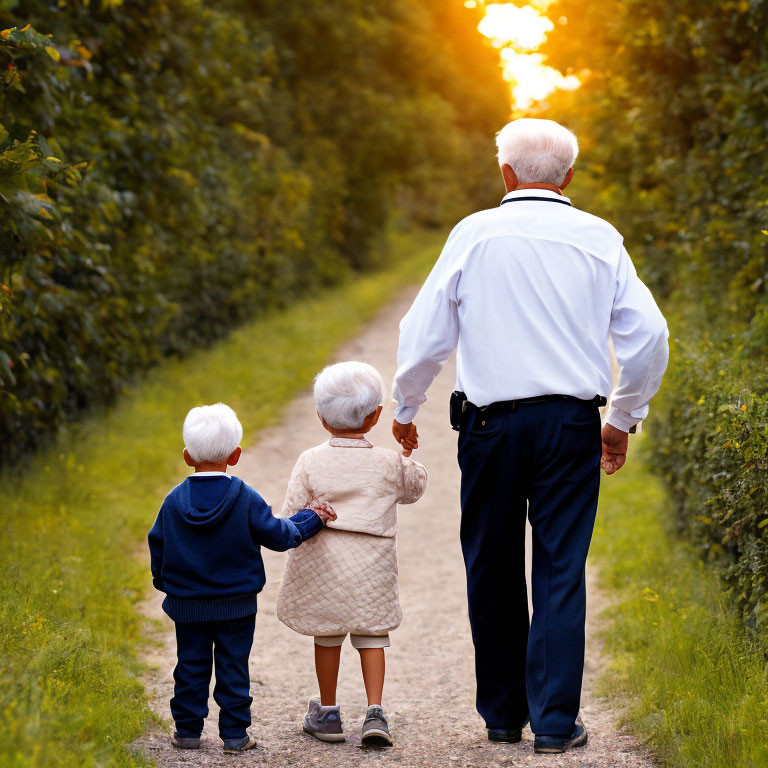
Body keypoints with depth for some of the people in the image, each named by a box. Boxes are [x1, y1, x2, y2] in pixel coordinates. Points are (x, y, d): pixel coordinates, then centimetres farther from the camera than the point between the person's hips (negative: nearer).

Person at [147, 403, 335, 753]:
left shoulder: (174, 501, -4)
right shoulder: (246, 500, -12)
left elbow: (158, 545, 5)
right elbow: (276, 534, -6)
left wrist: (163, 582, 22)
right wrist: (309, 519, 10)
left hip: (187, 605, 2)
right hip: (236, 605, -2)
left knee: (191, 666, 10)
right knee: (233, 667, 5)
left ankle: (188, 730, 13)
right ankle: (235, 734, 6)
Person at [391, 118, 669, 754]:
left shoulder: (475, 234, 1)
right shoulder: (599, 238, 4)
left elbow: (424, 332, 1)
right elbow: (649, 335, 2)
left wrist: (405, 409, 17)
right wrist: (623, 420, 15)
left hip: (491, 421, 0)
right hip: (571, 421, 0)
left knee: (493, 571, 11)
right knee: (561, 571, 3)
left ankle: (502, 714, 20)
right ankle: (556, 720, 2)